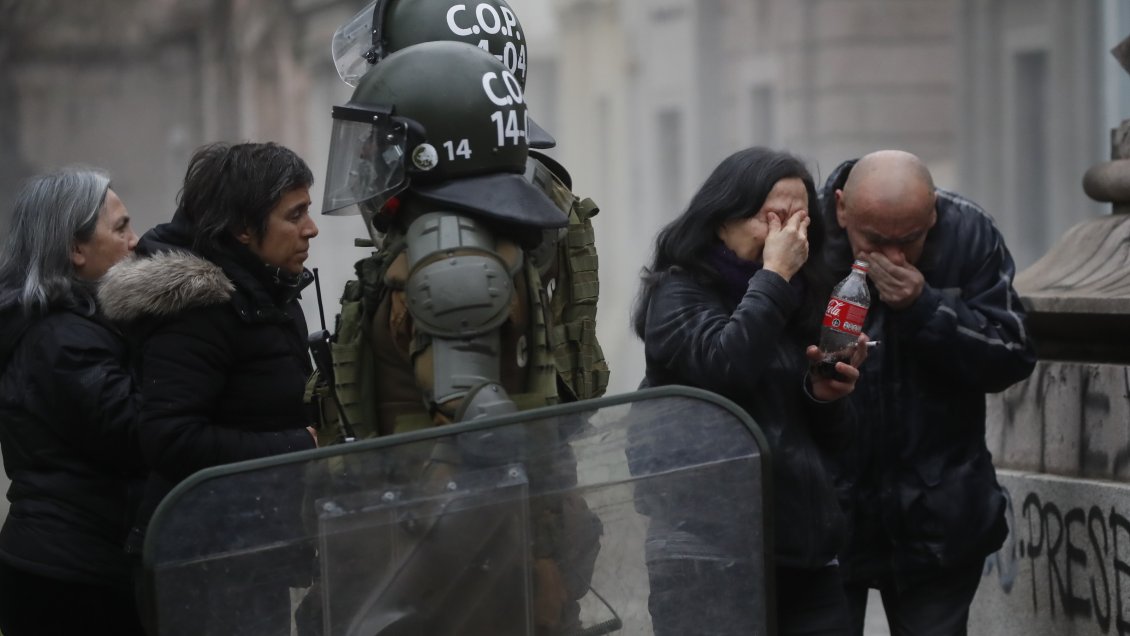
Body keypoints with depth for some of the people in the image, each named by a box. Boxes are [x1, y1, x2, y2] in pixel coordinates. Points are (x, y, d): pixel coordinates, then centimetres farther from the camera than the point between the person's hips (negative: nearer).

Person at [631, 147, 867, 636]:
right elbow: (723, 366, -22)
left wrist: (826, 396, -2)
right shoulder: (678, 292, 0)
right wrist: (773, 277, -11)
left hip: (804, 546, 6)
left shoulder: (796, 300, 16)